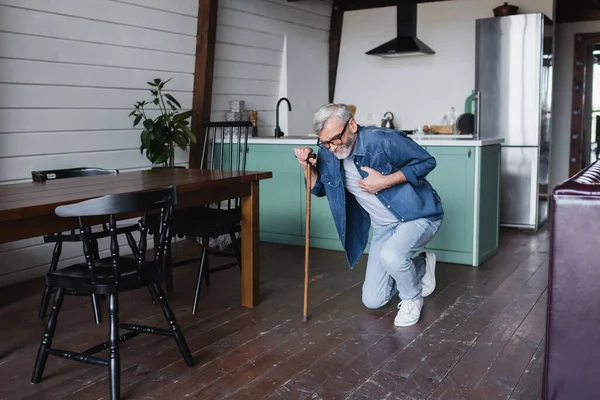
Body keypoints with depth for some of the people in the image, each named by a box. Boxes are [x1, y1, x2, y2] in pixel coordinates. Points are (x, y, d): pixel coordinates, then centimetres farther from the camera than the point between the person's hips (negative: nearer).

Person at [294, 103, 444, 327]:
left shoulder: (383, 140, -25)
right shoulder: (327, 155, -7)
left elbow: (427, 161, -16)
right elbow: (319, 189, 10)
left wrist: (385, 181, -26)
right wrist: (307, 165, -10)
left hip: (418, 214, -6)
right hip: (383, 226, 7)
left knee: (391, 256, -38)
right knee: (372, 301, 7)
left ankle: (412, 298, -3)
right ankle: (420, 266, 32)